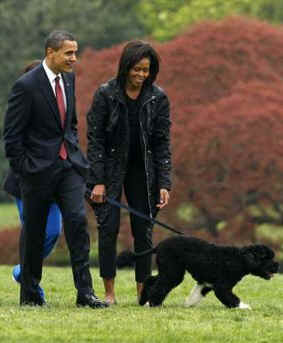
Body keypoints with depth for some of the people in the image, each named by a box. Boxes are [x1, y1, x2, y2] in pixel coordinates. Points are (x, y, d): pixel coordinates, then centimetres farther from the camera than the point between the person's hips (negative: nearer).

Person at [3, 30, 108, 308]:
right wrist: (22, 170, -10)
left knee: (77, 221, -9)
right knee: (34, 232, 4)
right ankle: (29, 294, 17)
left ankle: (85, 292, -10)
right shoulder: (26, 85, -13)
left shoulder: (68, 79, 8)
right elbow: (12, 134, -10)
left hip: (68, 165, 5)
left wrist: (74, 152, 13)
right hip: (38, 168, -5)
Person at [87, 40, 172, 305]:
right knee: (108, 228, -8)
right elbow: (94, 139, -7)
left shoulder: (158, 99, -2)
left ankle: (143, 291, 8)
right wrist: (97, 181, -13)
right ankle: (109, 293, -2)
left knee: (143, 231, 1)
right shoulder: (106, 94, -8)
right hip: (110, 169, -2)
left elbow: (162, 143, 0)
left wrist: (164, 184, -8)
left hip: (142, 172, 2)